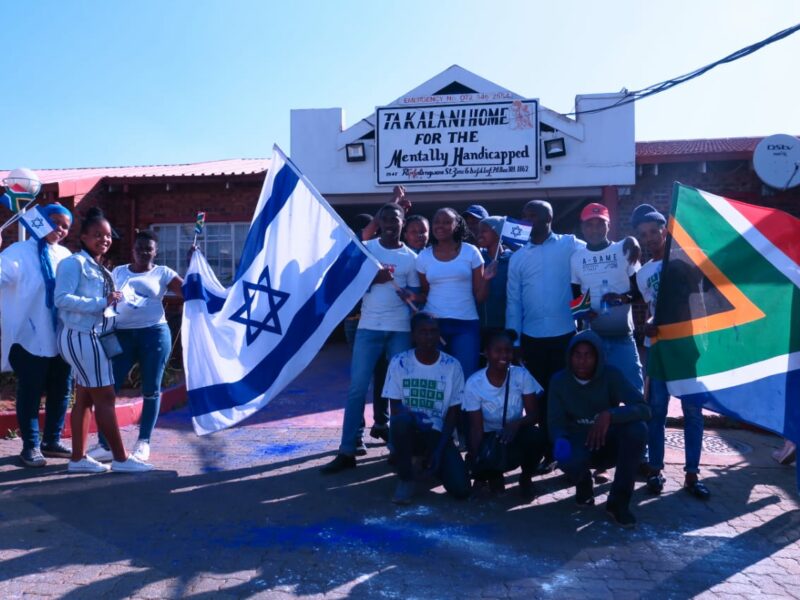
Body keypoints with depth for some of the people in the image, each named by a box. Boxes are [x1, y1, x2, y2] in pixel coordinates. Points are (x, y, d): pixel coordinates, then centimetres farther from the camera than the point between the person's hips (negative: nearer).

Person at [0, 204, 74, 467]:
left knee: (61, 391, 12)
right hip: (31, 338, -5)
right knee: (30, 393, 3)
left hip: (61, 338, 5)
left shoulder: (65, 256, 11)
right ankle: (31, 446, 16)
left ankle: (52, 441, 27)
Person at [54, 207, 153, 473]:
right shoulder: (74, 263, -12)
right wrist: (102, 303, -23)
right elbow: (62, 298, -22)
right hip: (81, 337, -9)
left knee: (84, 399, 11)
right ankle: (120, 458, 0)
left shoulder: (100, 268, 17)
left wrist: (114, 301, -4)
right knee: (105, 397, -6)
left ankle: (78, 458, 18)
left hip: (94, 338, 9)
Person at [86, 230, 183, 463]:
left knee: (151, 390, 2)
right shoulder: (118, 272, 16)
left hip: (154, 334, -2)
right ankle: (105, 444, 5)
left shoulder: (163, 273, 7)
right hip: (121, 335, 2)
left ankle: (143, 442, 13)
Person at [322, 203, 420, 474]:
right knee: (357, 388, -3)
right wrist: (373, 279, -16)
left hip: (400, 329, 1)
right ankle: (347, 451, 3)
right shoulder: (364, 249, 5)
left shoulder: (411, 257, 6)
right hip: (368, 327, 0)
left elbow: (415, 294, 7)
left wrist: (408, 294, -16)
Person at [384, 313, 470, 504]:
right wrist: (413, 416, -28)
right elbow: (395, 407, -5)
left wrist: (440, 448, -13)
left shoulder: (452, 366, -5)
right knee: (401, 420, -38)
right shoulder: (399, 363, -6)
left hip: (437, 434, 1)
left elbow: (453, 412, -2)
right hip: (408, 431, -1)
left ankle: (430, 459, 15)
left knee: (461, 489, -18)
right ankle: (406, 479, -13)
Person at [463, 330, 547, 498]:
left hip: (516, 433, 2)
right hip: (490, 436, -2)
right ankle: (493, 475, 7)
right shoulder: (473, 384, -16)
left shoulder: (522, 375, -12)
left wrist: (517, 424, -35)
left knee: (538, 437, -32)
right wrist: (475, 462, -25)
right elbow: (476, 428, -15)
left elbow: (534, 414, -13)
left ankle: (526, 477, 1)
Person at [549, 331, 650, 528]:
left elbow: (644, 409, -24)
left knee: (637, 429, -32)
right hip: (579, 445, 0)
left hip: (609, 444, 1)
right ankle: (583, 484, 5)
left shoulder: (611, 375, -14)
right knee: (567, 460, -37)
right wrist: (561, 440, -34)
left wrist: (609, 415, -41)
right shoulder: (559, 381, -9)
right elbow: (555, 423, -10)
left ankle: (618, 502, -17)